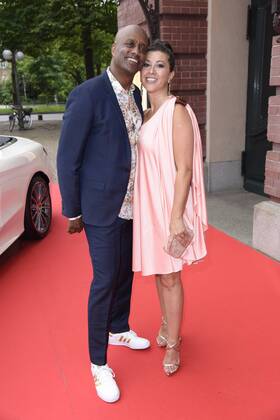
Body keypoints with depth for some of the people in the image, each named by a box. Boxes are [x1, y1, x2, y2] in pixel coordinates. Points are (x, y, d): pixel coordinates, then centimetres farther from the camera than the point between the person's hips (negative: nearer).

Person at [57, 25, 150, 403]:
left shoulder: (136, 96, 6)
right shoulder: (87, 94, -17)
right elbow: (67, 157, -14)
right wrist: (72, 211, -10)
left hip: (131, 205, 7)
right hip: (101, 207, -7)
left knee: (125, 273, 19)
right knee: (105, 281, 1)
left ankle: (119, 330, 44)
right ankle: (98, 364, 20)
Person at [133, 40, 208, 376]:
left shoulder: (176, 111, -15)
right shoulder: (146, 113, 9)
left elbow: (185, 170, -18)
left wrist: (176, 217, -20)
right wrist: (140, 205, 12)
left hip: (168, 203, -7)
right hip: (146, 204, 7)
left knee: (170, 275, 6)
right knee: (158, 271, 19)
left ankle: (173, 344, 24)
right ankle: (167, 324, 40)